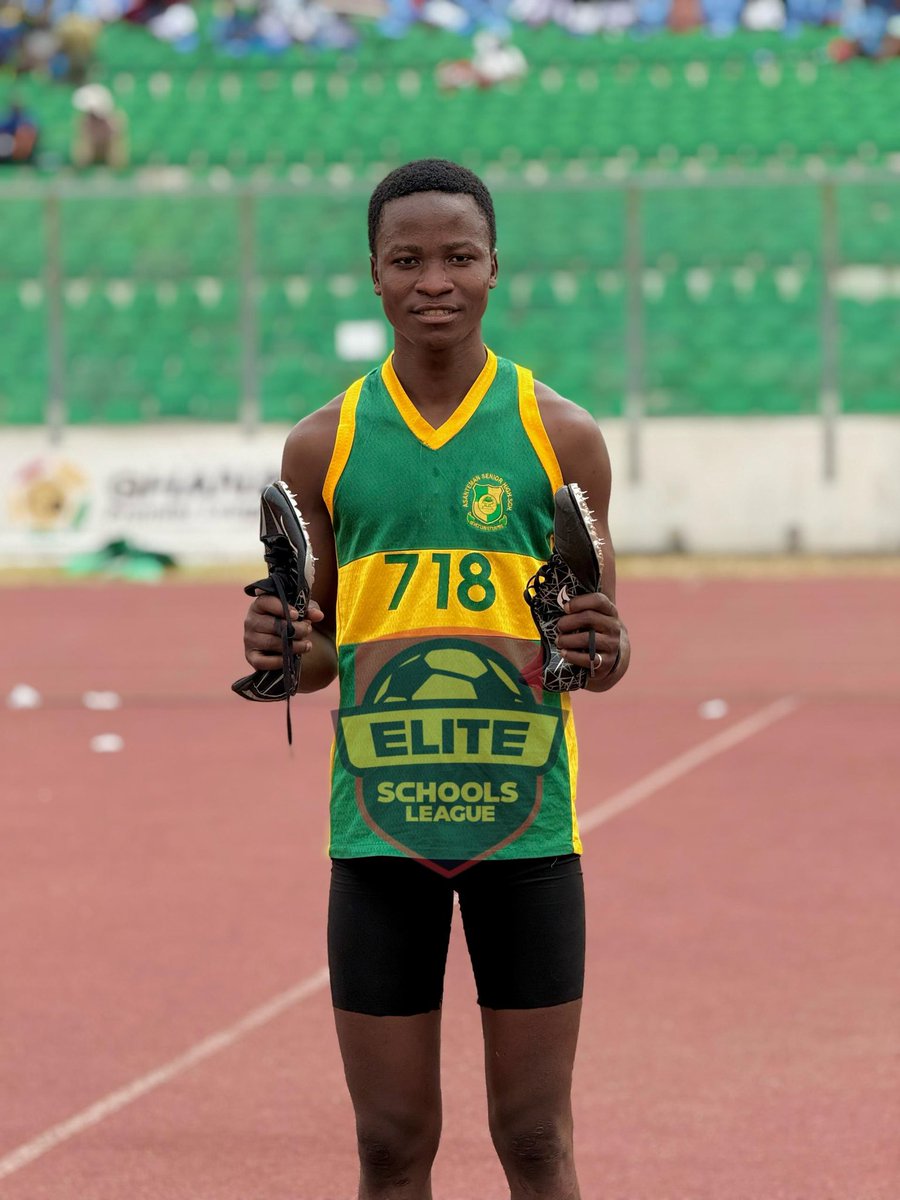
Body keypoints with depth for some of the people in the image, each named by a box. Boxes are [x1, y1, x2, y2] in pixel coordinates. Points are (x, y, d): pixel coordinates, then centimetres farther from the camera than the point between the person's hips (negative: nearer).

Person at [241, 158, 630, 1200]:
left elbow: (606, 659, 8)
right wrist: (278, 653, -8)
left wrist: (602, 649, -15)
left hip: (523, 816, -1)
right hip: (380, 822, 1)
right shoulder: (324, 446, 5)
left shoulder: (560, 436, 2)